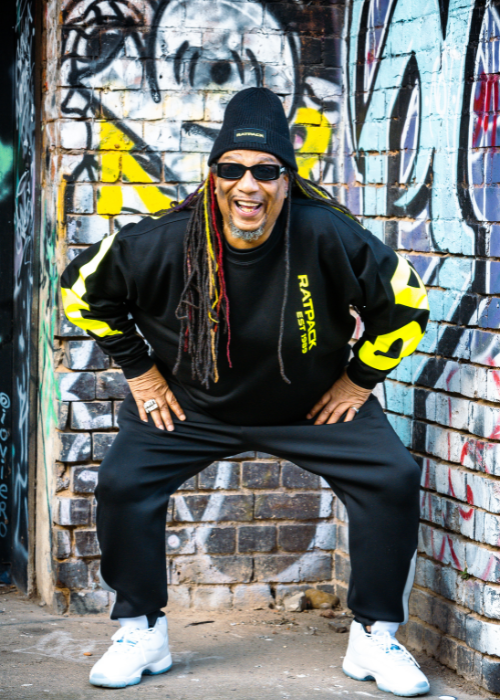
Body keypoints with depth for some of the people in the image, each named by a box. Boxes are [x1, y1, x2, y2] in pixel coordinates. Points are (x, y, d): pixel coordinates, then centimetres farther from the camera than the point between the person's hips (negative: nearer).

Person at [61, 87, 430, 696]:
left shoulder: (327, 236, -26)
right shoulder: (162, 244, -23)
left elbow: (403, 302, -12)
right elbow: (84, 288, -5)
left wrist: (359, 378, -8)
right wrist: (139, 371, -3)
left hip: (313, 405, 0)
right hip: (190, 403, 0)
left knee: (392, 479, -14)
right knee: (123, 483, -14)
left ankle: (375, 639, 3)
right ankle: (141, 634, 6)